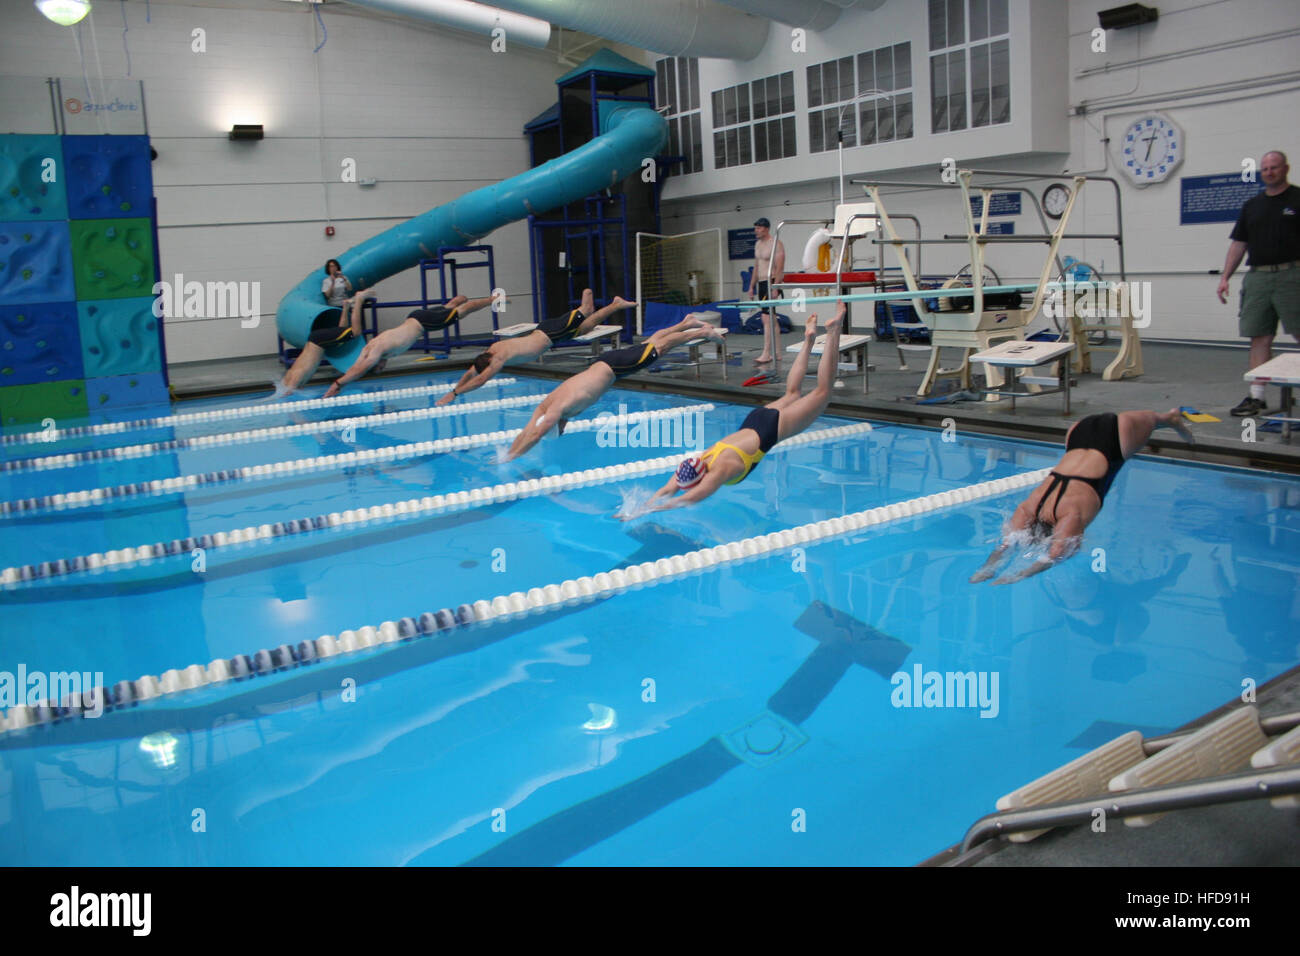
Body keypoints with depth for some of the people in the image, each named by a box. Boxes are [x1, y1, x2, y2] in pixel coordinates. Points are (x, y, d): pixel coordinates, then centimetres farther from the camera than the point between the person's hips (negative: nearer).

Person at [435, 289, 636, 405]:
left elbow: (481, 380, -38)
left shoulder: (500, 356, -31)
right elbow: (470, 373, 1)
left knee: (584, 326, 12)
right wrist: (453, 390, -8)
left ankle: (616, 305, 24)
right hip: (543, 330, 5)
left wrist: (454, 394, -37)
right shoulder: (490, 351, -8)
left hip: (550, 334, -5)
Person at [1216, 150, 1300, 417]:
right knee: (1259, 338, 4)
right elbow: (1239, 243, 17)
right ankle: (1256, 396, 7)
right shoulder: (1251, 206, 16)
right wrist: (1225, 277, 9)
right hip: (1257, 276, 4)